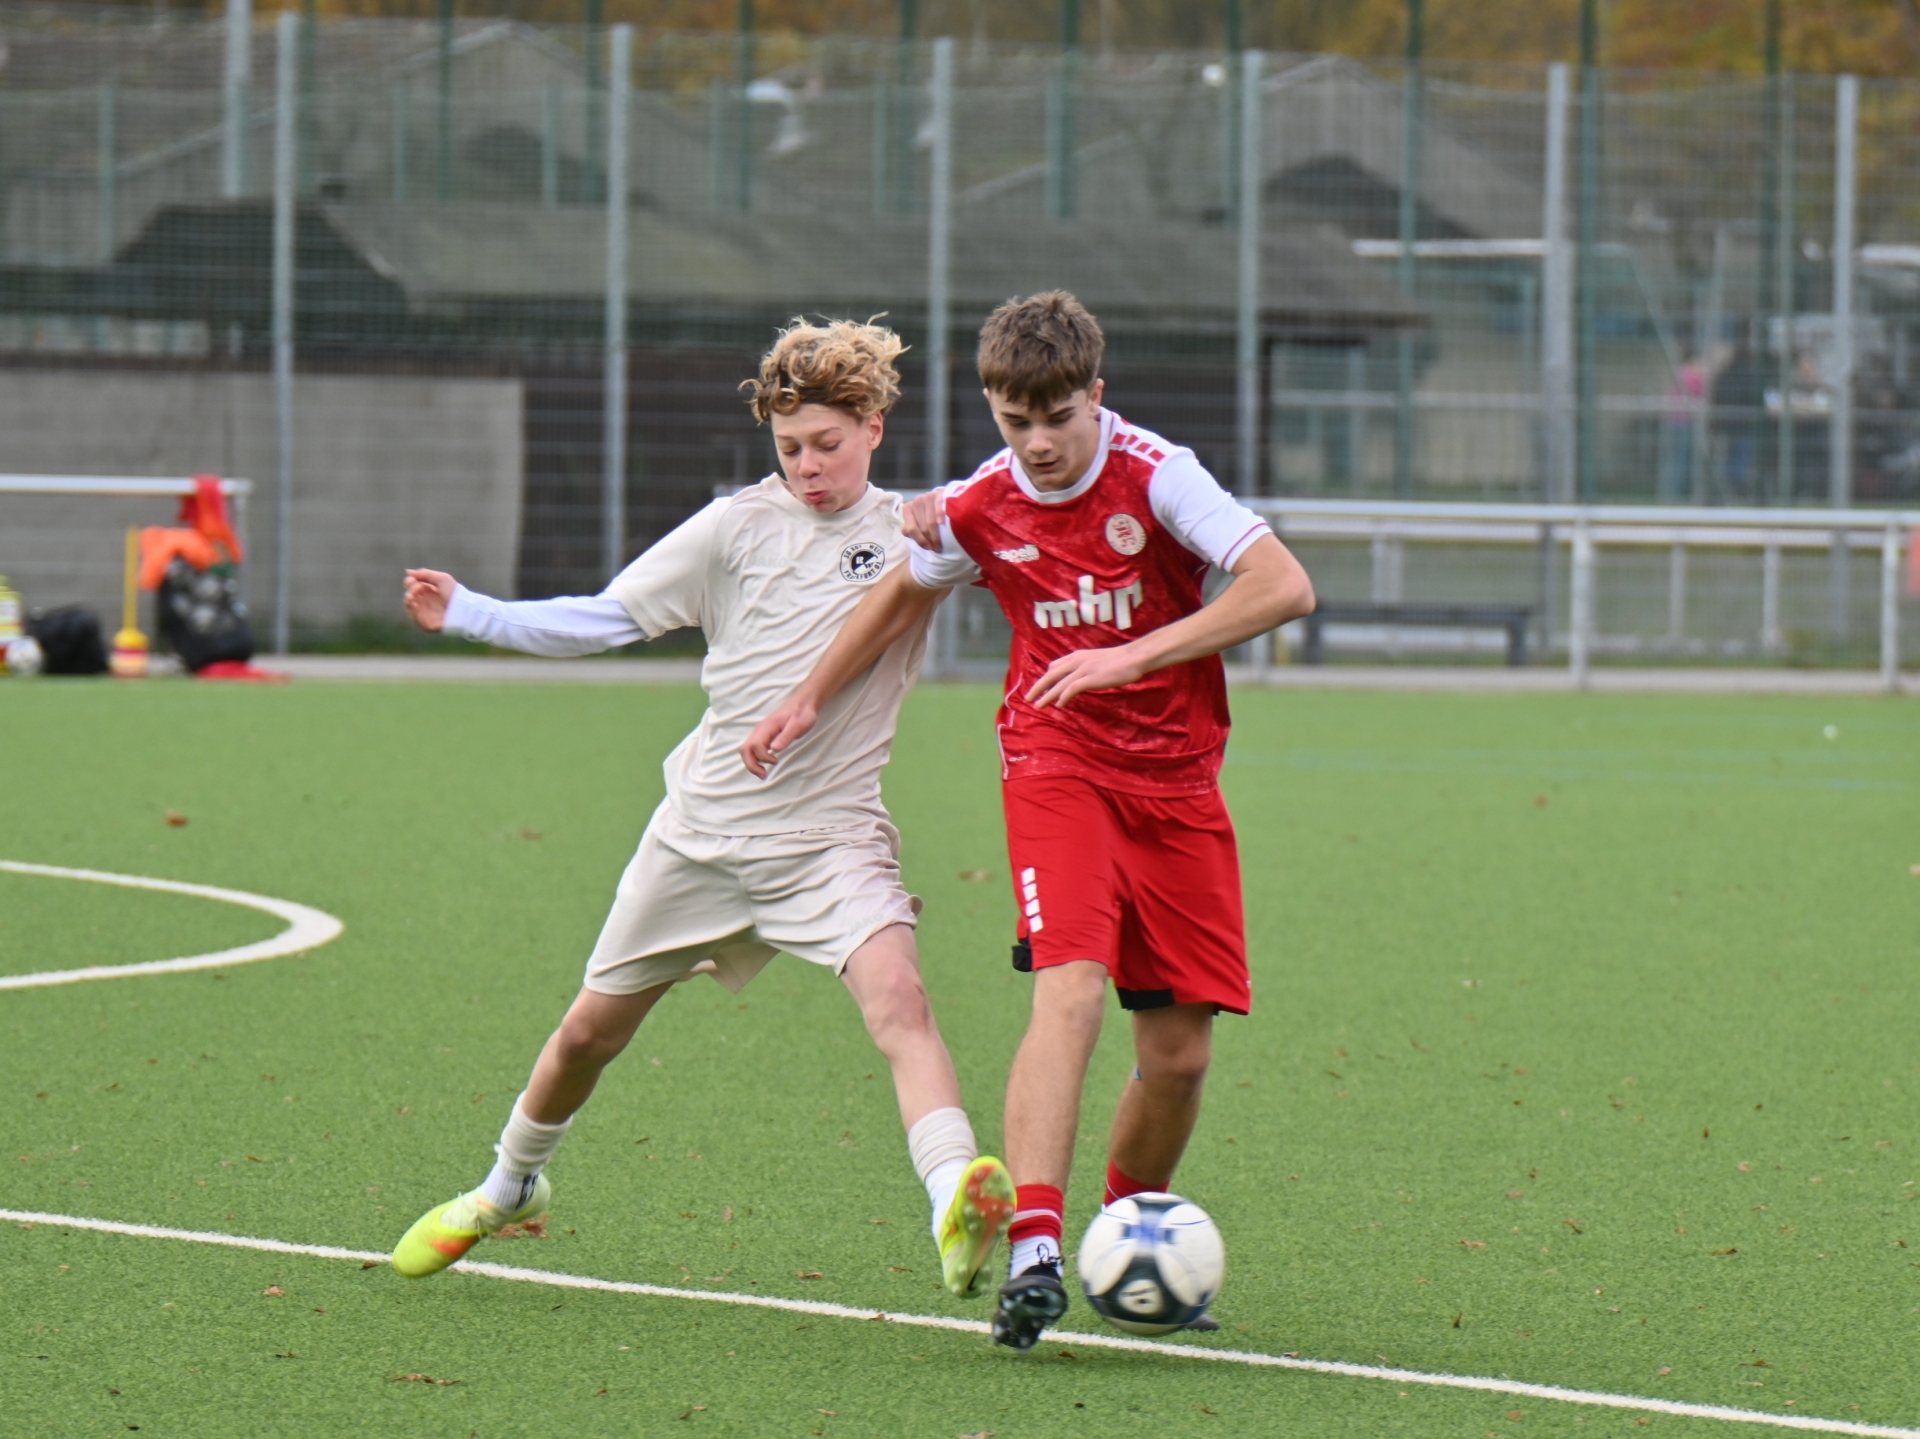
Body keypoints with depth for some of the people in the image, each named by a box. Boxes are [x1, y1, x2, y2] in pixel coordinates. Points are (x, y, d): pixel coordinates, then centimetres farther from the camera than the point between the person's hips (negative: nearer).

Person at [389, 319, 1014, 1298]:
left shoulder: (914, 531, 0)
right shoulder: (738, 528, 1)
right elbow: (604, 620, 6)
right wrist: (466, 615, 0)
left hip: (830, 836, -2)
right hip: (703, 833, 2)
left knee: (895, 993, -29)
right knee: (591, 1032, 12)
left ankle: (958, 1203, -43)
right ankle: (509, 1187, 39)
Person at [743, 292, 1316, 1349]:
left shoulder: (1154, 474, -12)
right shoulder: (978, 510, -2)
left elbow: (1284, 587, -22)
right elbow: (907, 593, 21)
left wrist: (1133, 656, -27)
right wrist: (810, 698, 25)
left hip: (1178, 781, 0)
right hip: (1056, 766, 0)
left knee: (1179, 1052, 1)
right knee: (1072, 988, -25)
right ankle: (1033, 1251, -35)